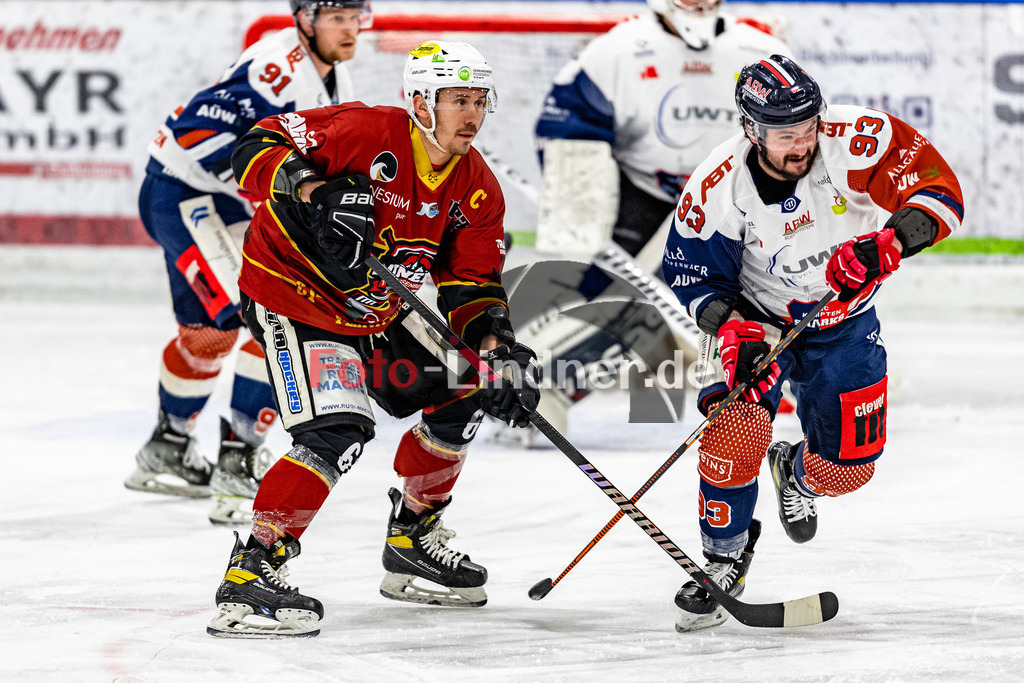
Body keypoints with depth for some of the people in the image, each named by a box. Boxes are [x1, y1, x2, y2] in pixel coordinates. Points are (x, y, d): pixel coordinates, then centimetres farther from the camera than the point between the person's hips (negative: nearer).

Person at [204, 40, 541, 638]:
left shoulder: (478, 191, -1)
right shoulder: (365, 132, -22)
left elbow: (473, 287, 1)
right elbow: (257, 149, -22)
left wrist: (500, 350, -17)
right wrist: (316, 191, -38)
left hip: (374, 313, 8)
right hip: (291, 292, -8)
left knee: (463, 390, 11)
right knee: (339, 429, -25)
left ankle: (412, 541, 27)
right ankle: (250, 574, -25)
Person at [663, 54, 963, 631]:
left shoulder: (856, 144, -28)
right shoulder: (718, 188, -25)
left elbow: (940, 194, -25)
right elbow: (696, 277, -13)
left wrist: (887, 243, -42)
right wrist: (733, 331, -30)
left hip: (845, 323, 1)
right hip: (757, 316, -1)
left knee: (848, 467, 1)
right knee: (735, 431, -25)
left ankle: (798, 474, 39)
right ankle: (724, 557, -3)